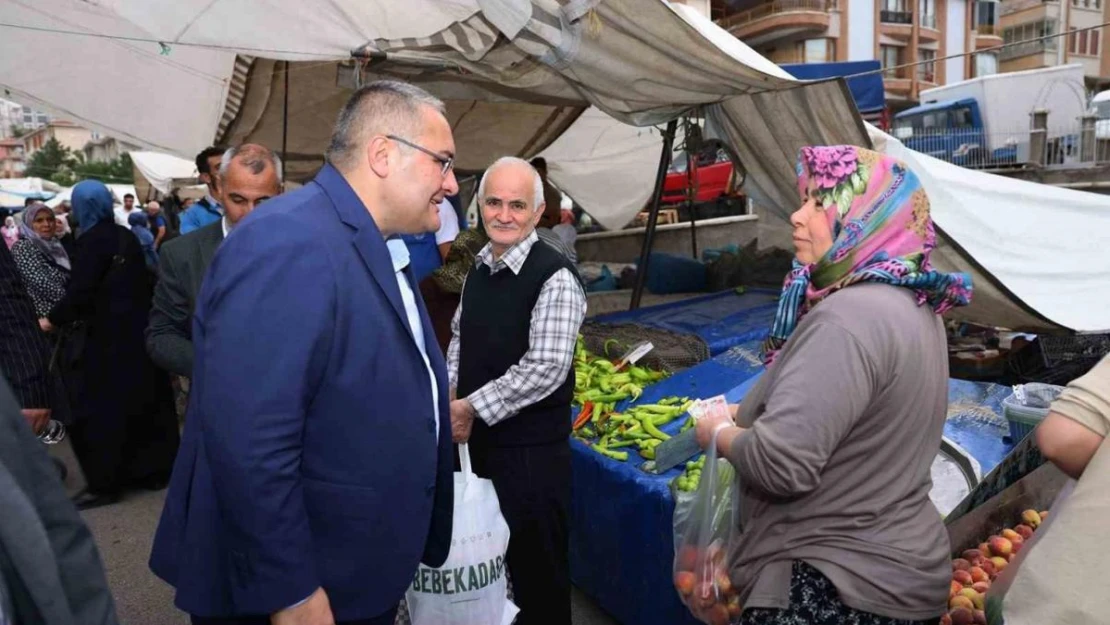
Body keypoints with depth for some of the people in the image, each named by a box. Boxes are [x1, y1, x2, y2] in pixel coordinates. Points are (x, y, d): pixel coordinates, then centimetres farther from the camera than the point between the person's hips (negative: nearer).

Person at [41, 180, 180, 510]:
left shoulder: (93, 239, -14)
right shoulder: (126, 236, 8)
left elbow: (80, 292, -18)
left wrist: (52, 320, -4)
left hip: (111, 337, -8)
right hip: (138, 330, 8)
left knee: (97, 408, 1)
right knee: (144, 401, 13)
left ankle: (104, 483, 6)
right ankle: (155, 469, 22)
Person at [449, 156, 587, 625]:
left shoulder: (554, 278, -18)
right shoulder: (479, 269, 7)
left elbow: (545, 369, -23)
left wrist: (472, 407, -18)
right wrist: (448, 399, 3)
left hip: (532, 449, -7)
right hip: (480, 438, 7)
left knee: (536, 564, 9)